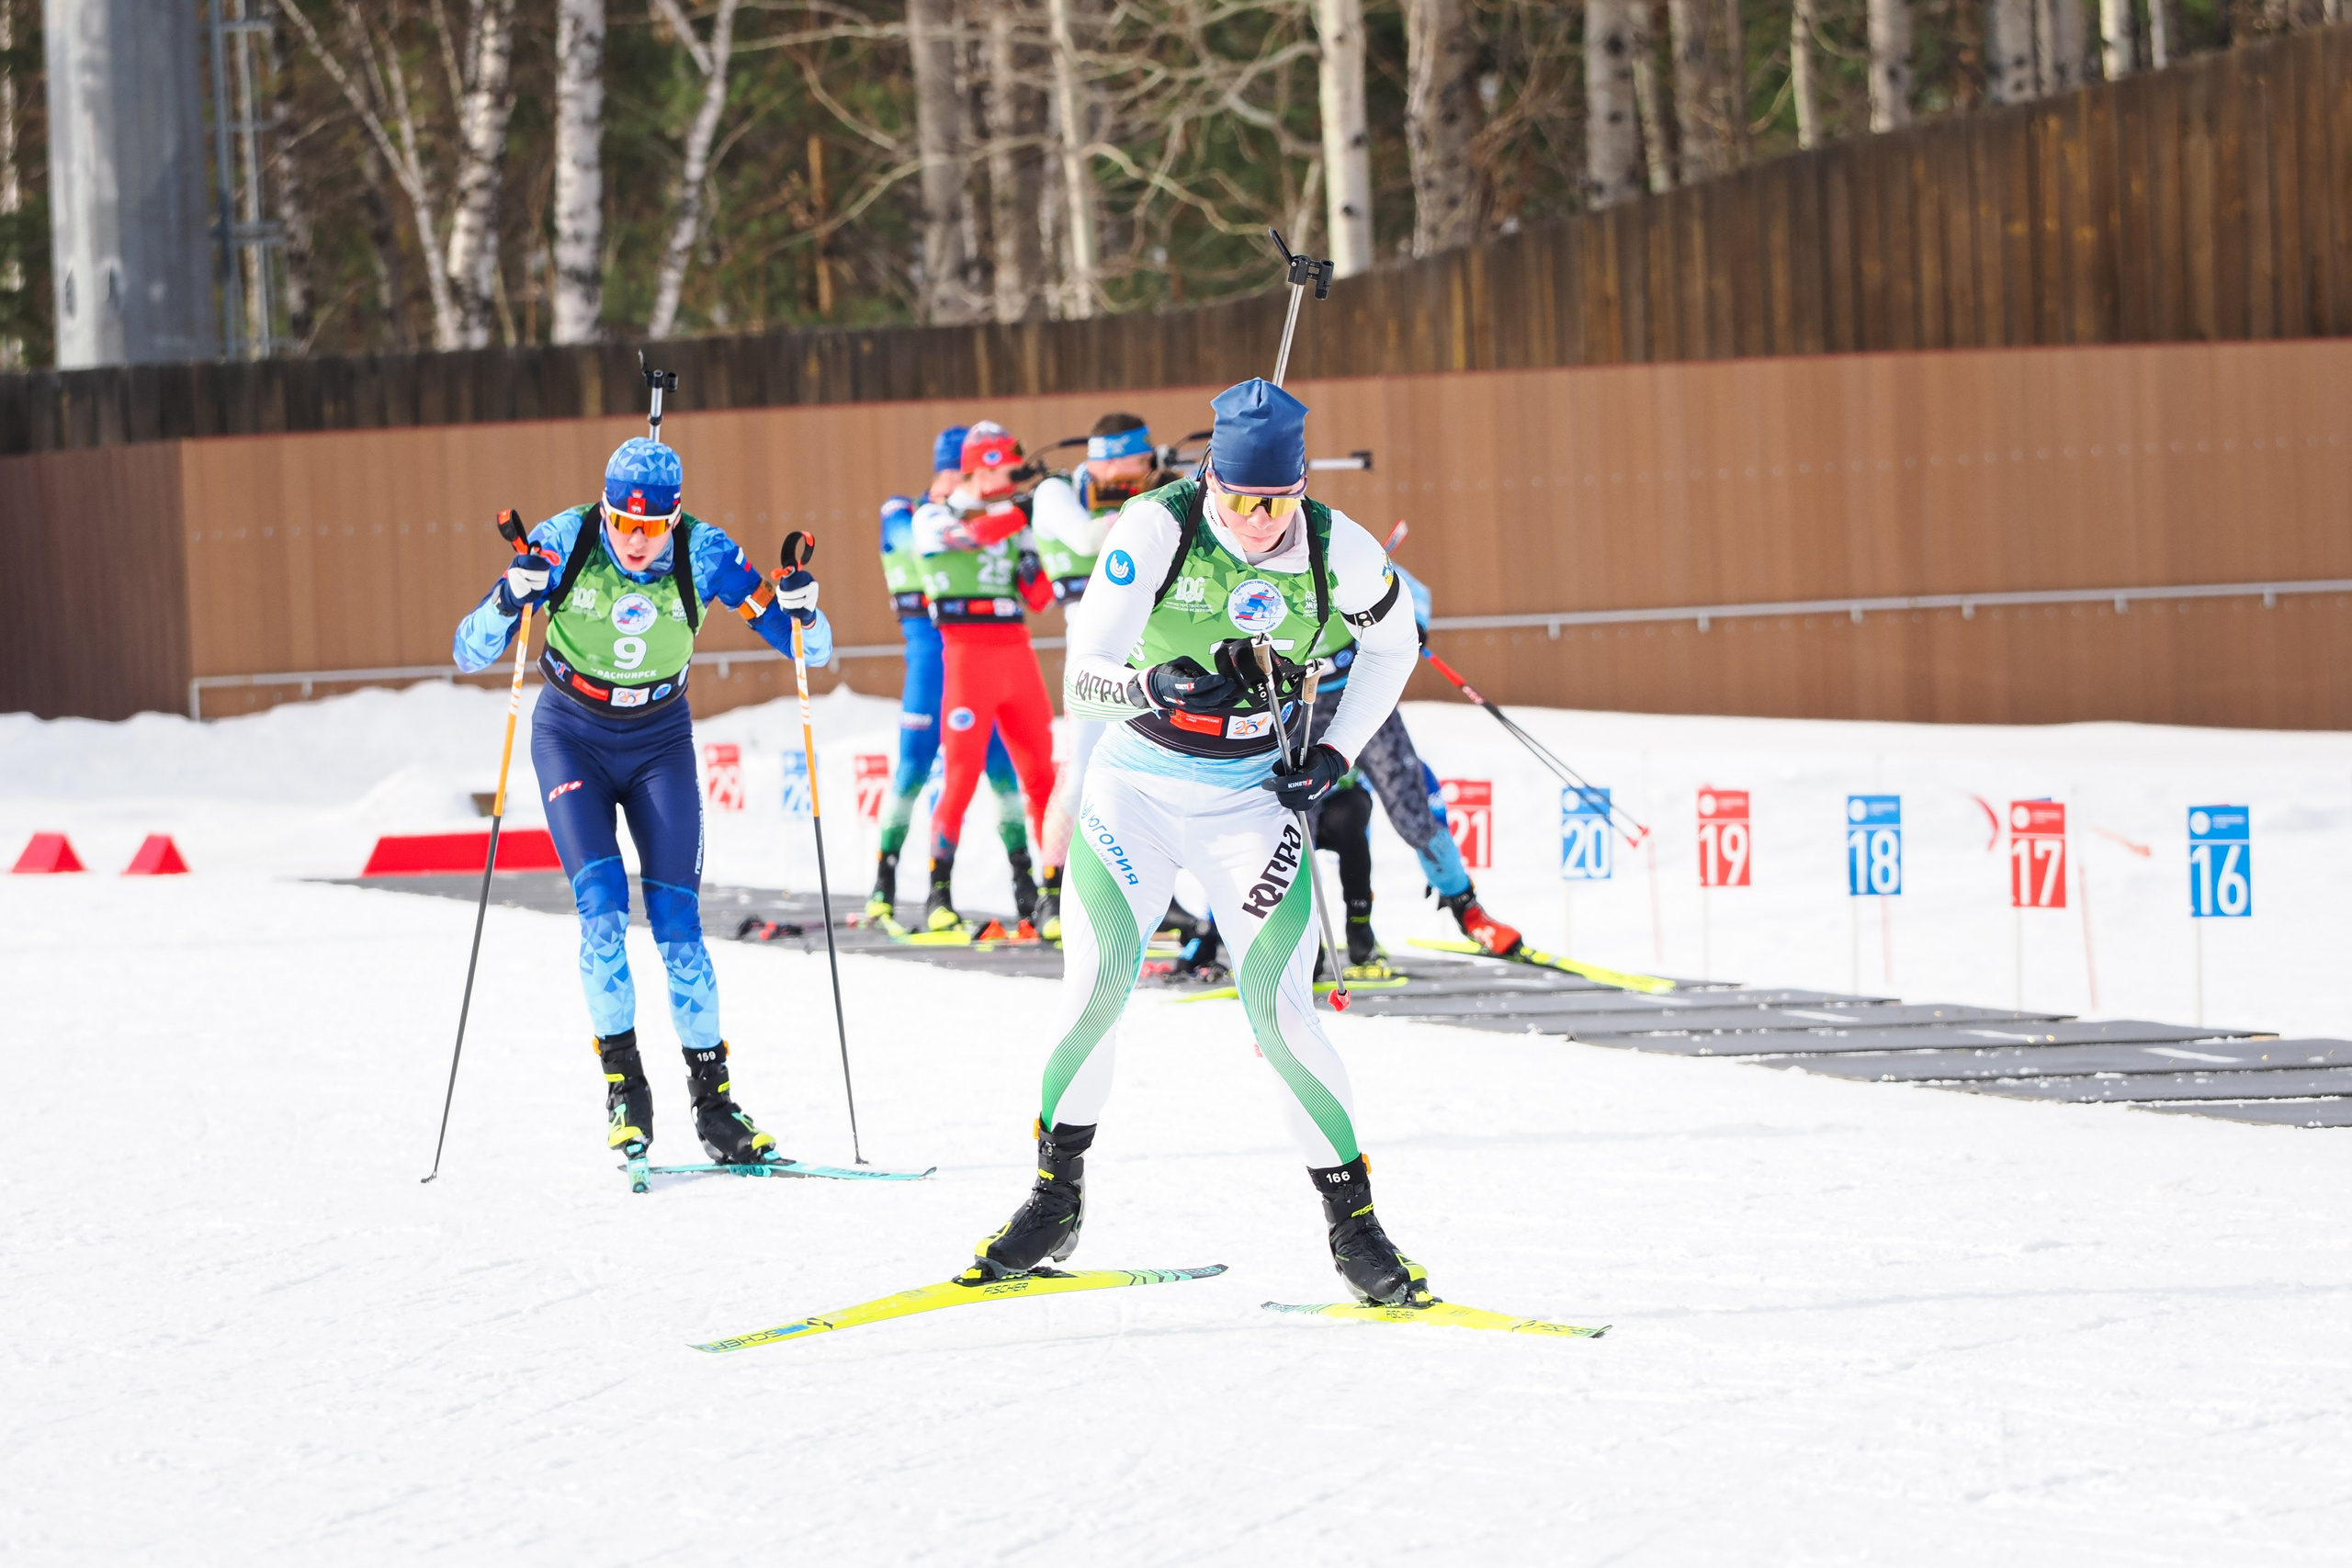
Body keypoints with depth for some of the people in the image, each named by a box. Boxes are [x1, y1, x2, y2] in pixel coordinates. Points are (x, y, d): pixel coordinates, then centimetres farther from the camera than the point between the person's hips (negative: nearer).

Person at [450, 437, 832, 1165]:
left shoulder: (702, 553, -18)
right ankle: (623, 1084, -7)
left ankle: (714, 1100, 1)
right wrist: (508, 601, -38)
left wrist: (801, 615, -36)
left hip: (660, 742, 1)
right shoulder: (564, 542, -20)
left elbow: (809, 651, -13)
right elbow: (471, 653, -18)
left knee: (676, 918, -8)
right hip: (572, 739, -1)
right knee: (602, 903, -18)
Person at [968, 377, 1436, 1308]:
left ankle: (1354, 1226, 1)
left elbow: (1392, 647, 9)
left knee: (1279, 1013, -11)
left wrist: (1336, 755, -1)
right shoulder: (1155, 531, -19)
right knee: (1097, 982, -13)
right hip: (1135, 786, 0)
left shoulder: (1340, 553, -13)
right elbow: (1080, 682, -23)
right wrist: (1155, 686, -43)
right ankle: (1055, 1201, 5)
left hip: (1252, 802, 0)